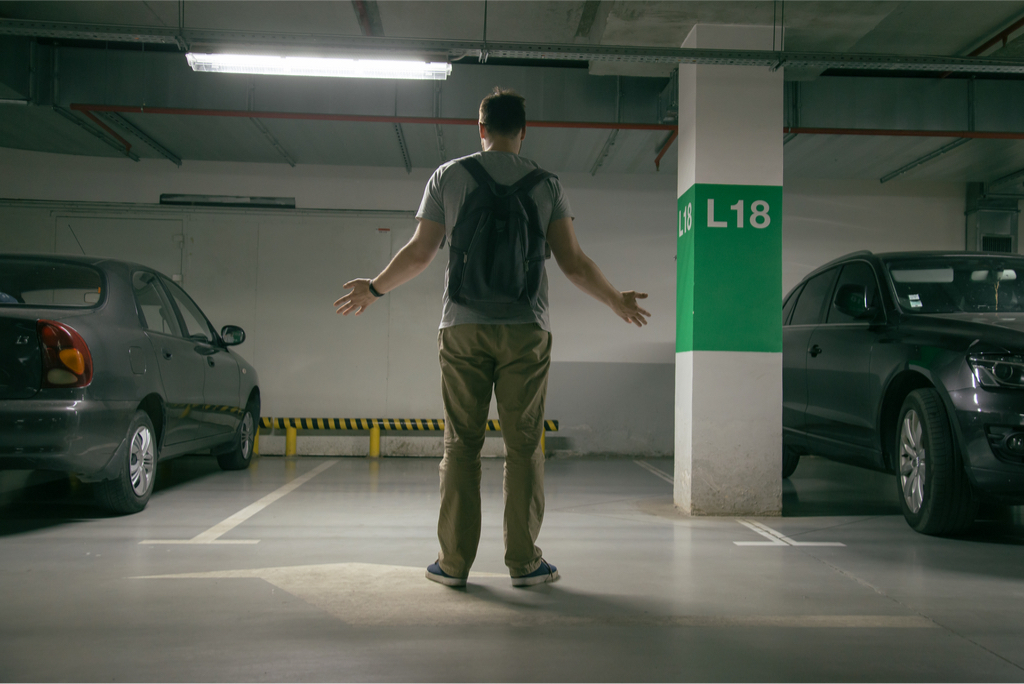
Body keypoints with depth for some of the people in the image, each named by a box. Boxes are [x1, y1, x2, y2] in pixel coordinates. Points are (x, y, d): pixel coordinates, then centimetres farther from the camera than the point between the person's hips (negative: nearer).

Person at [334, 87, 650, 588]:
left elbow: (419, 252, 5)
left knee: (461, 445, 4)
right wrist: (618, 302, 18)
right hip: (526, 330, 0)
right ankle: (524, 562, 6)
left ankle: (454, 561, 7)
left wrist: (375, 288, 22)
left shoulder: (448, 176, 7)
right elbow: (573, 263, 3)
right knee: (524, 445, 3)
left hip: (462, 328, 1)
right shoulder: (545, 184, 7)